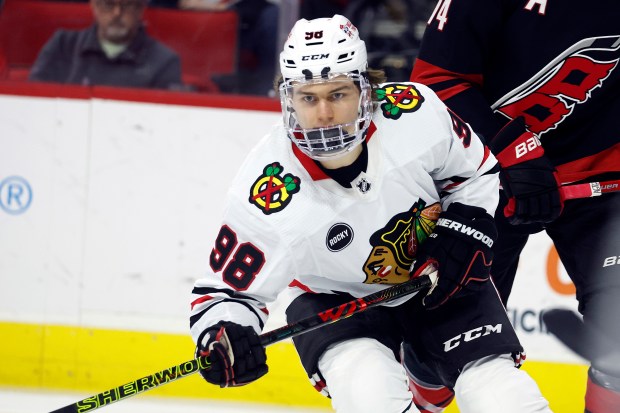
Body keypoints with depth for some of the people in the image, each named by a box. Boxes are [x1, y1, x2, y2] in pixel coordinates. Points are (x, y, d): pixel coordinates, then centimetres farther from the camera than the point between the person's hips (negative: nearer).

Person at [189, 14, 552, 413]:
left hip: (436, 276, 2)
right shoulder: (268, 197, -30)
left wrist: (465, 234, -14)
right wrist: (222, 341, -42)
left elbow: (475, 172, -2)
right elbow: (225, 289, -22)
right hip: (332, 296, -2)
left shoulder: (415, 114, -24)